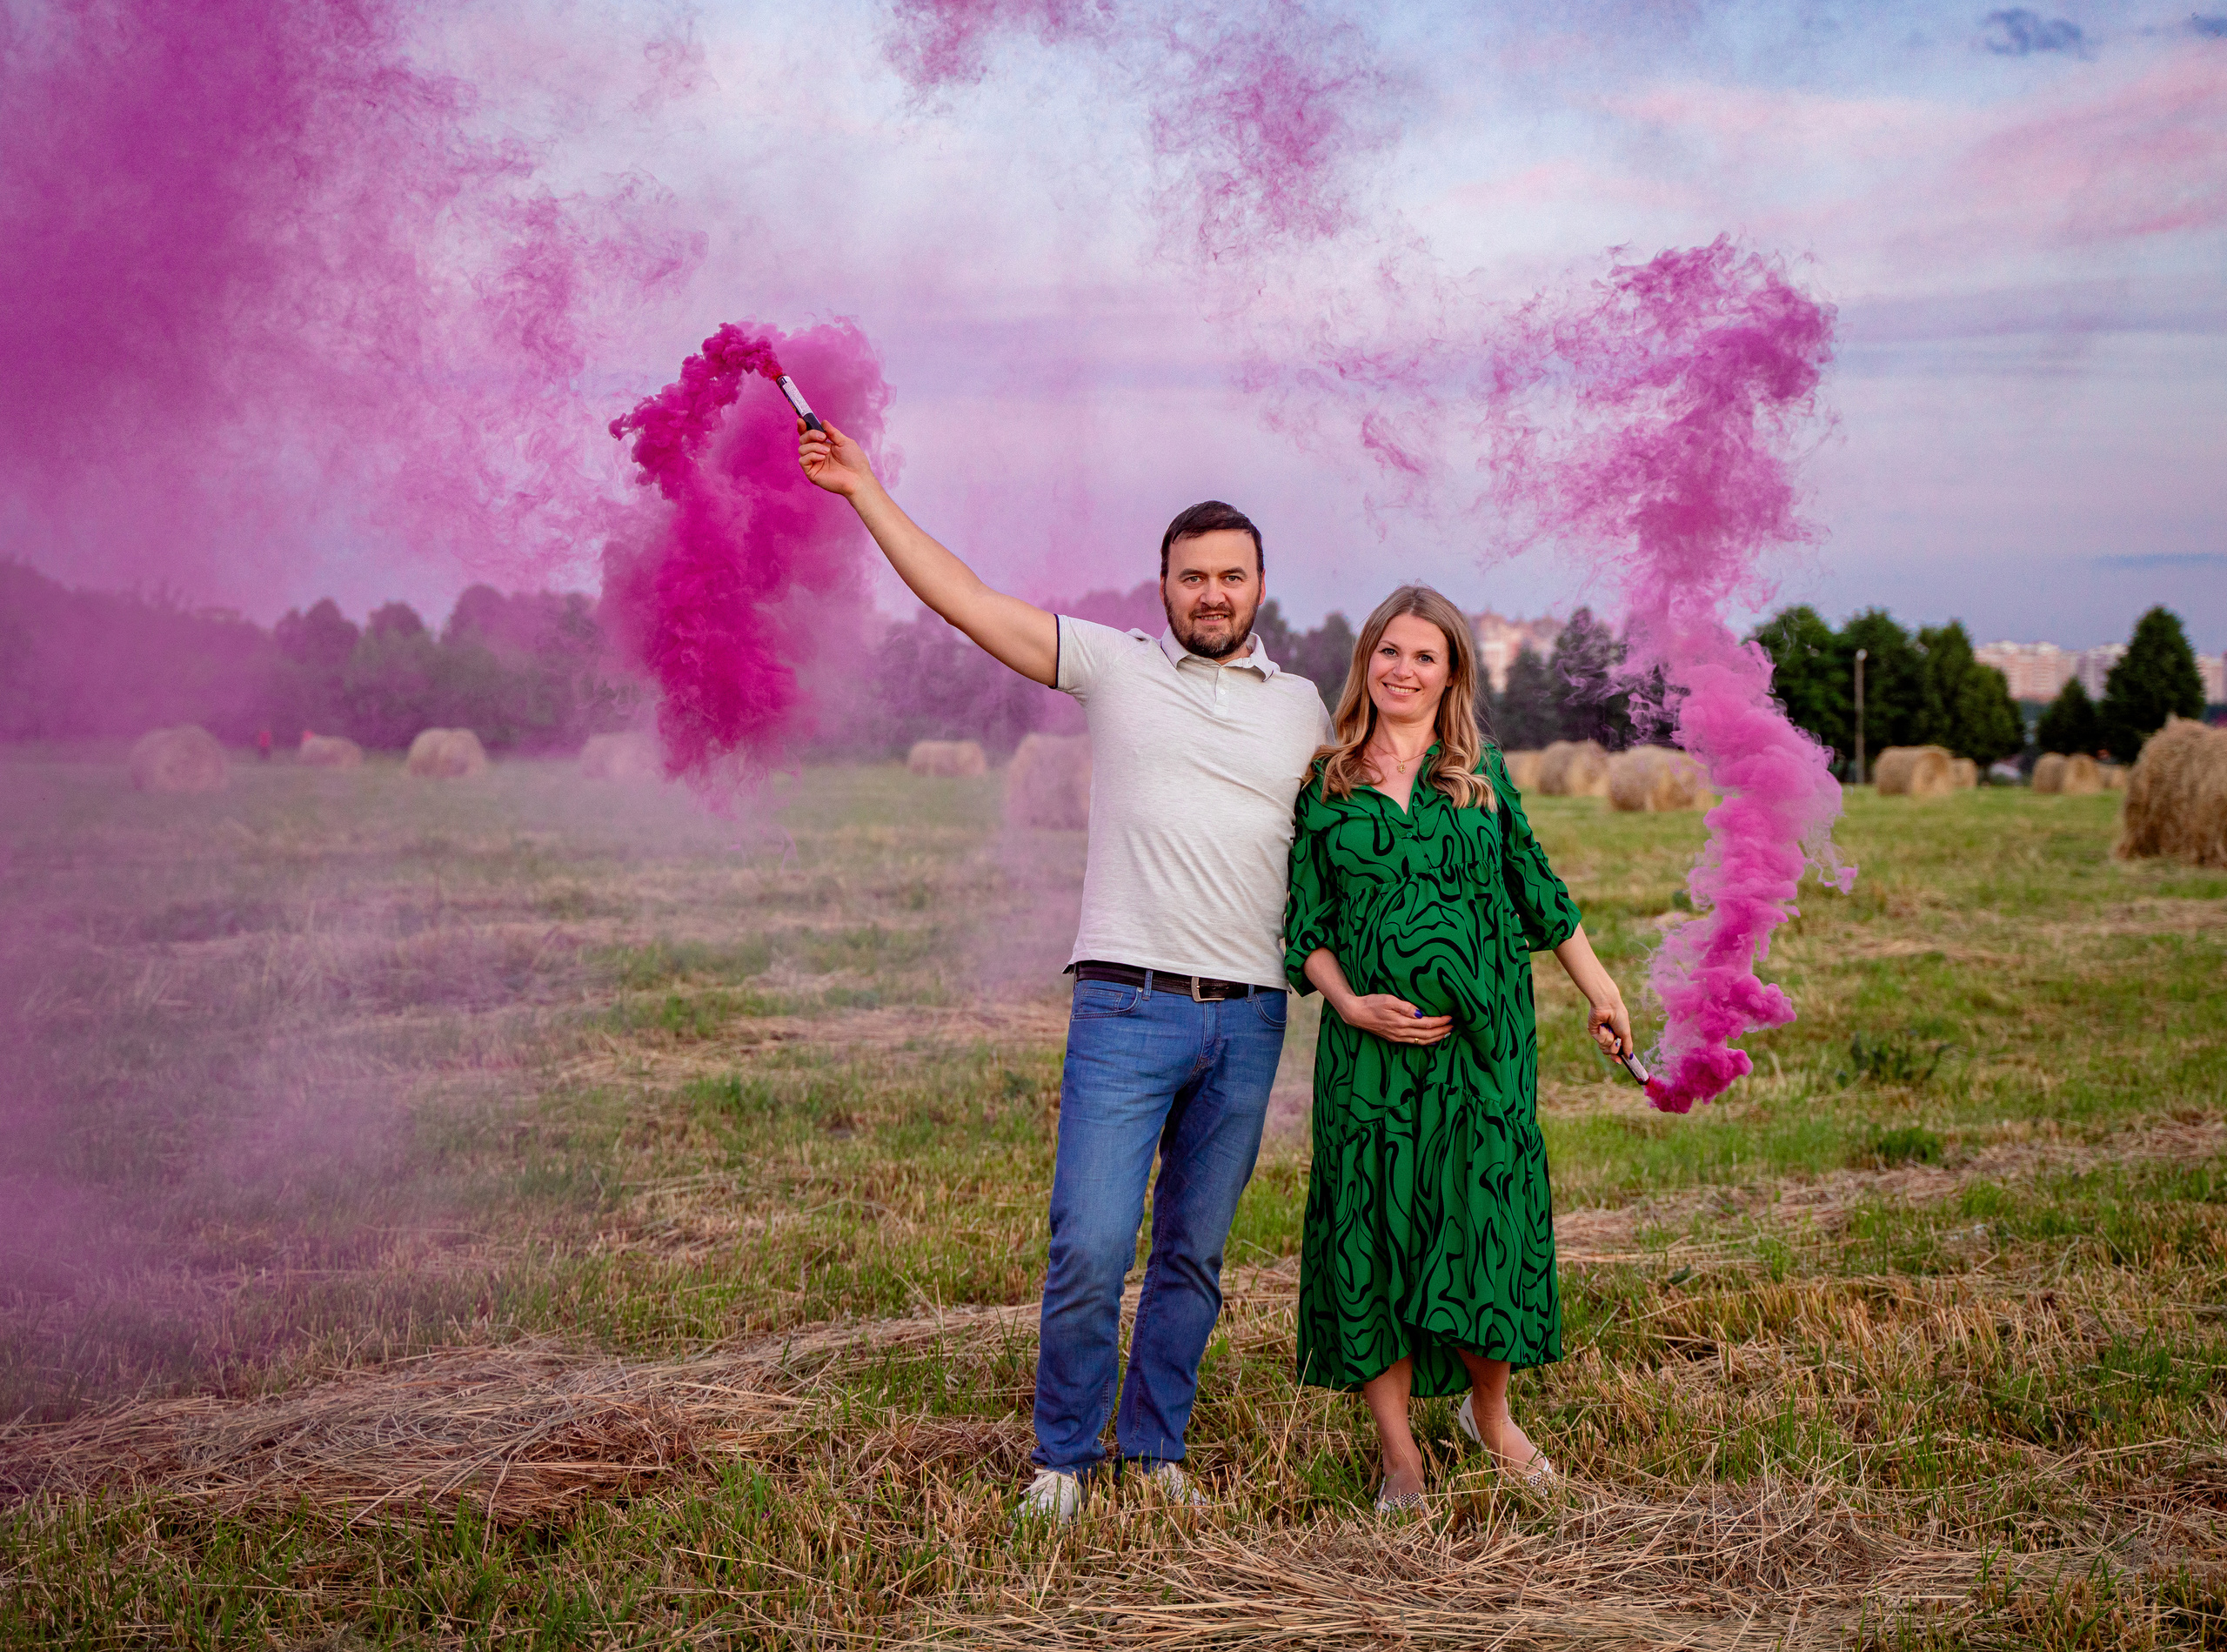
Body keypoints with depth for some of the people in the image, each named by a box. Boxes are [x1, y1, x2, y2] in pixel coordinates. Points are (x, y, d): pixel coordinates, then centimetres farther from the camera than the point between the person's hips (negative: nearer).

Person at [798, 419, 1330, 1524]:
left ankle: (1155, 1451, 23)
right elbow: (964, 599, 6)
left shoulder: (1301, 707, 15)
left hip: (1248, 1019, 3)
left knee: (1195, 1256, 9)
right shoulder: (1113, 667, 7)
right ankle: (1064, 1456, 8)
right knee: (1090, 1247, -9)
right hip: (1127, 1009, -3)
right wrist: (865, 490, 4)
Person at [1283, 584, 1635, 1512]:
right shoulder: (1324, 783, 5)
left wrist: (1599, 990, 15)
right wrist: (1349, 1002, -11)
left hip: (1485, 1041, 1)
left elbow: (1536, 886, 13)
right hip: (1373, 1044, -1)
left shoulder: (1481, 771, 8)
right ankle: (1399, 1451, 9)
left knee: (1486, 1217, 3)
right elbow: (1305, 922, 5)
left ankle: (1489, 1411, 26)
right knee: (1376, 1224, 0)